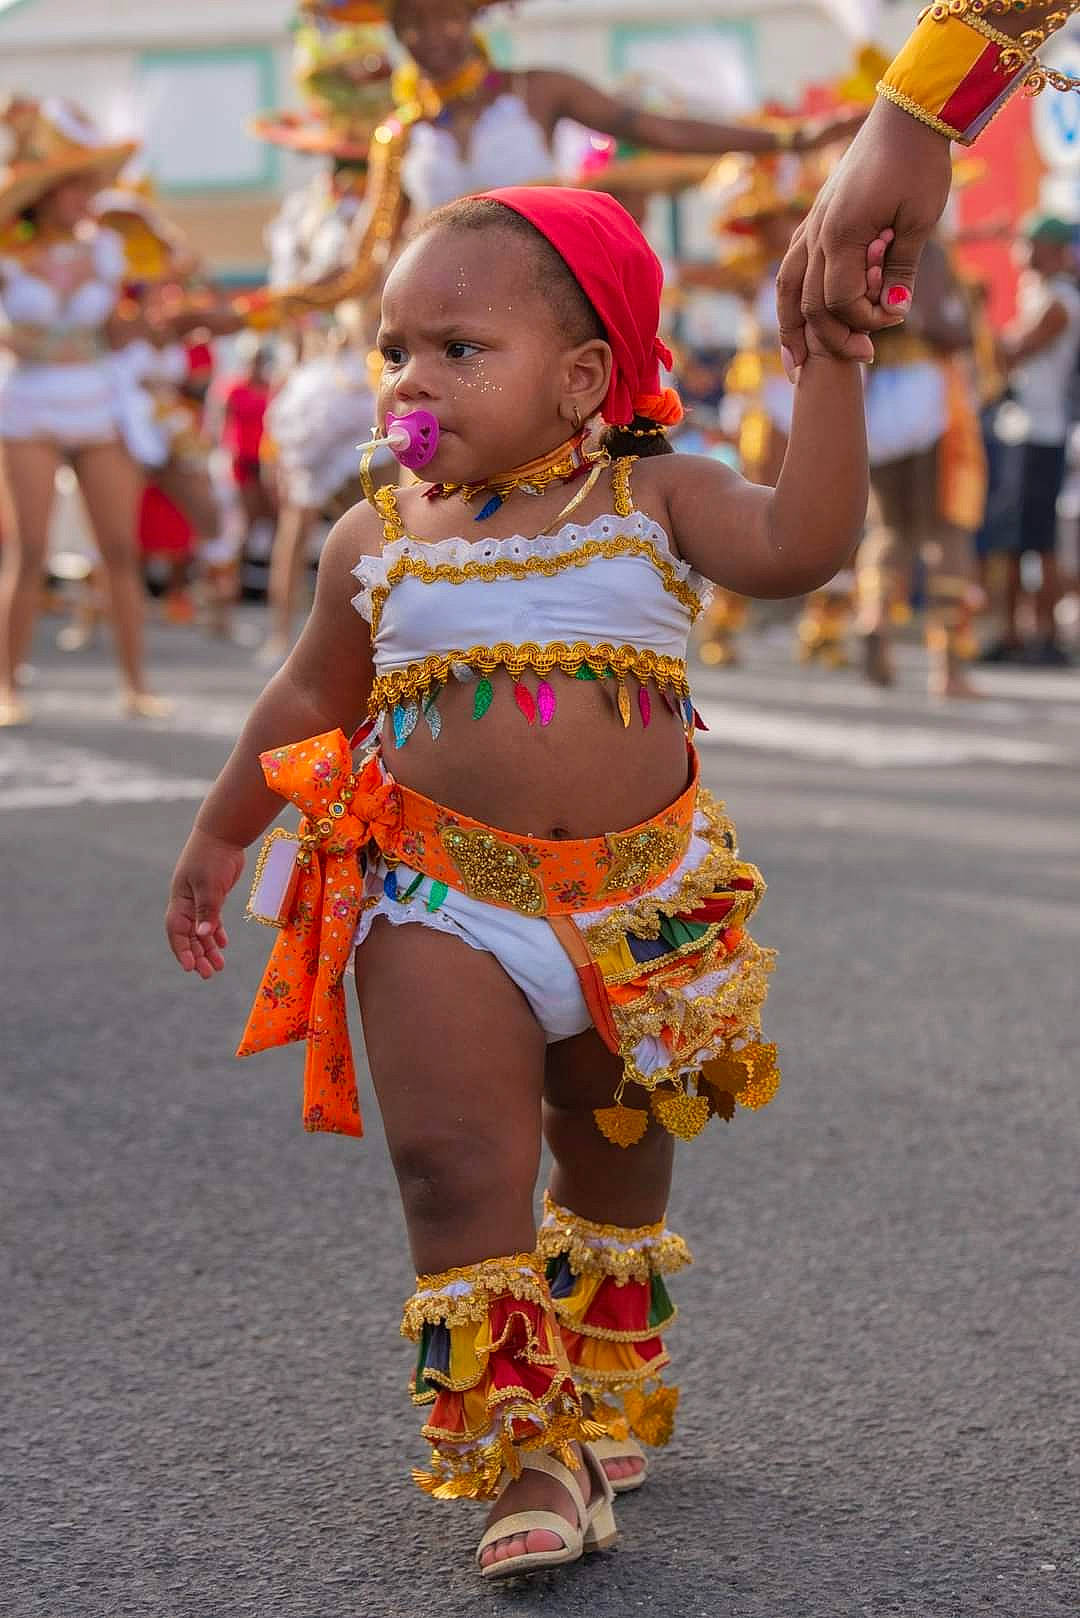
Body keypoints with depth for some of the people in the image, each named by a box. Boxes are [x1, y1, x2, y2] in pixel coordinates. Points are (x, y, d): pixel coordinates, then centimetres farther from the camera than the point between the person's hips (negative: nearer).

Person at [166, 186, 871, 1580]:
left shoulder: (652, 499, -2)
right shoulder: (377, 540, 2)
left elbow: (799, 546, -18)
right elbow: (309, 702, 16)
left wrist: (827, 364, -22)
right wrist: (219, 835, 24)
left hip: (644, 903, 1)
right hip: (443, 901, 0)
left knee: (617, 1168, 16)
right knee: (460, 1168, -13)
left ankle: (607, 1402, 37)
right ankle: (523, 1449, -5)